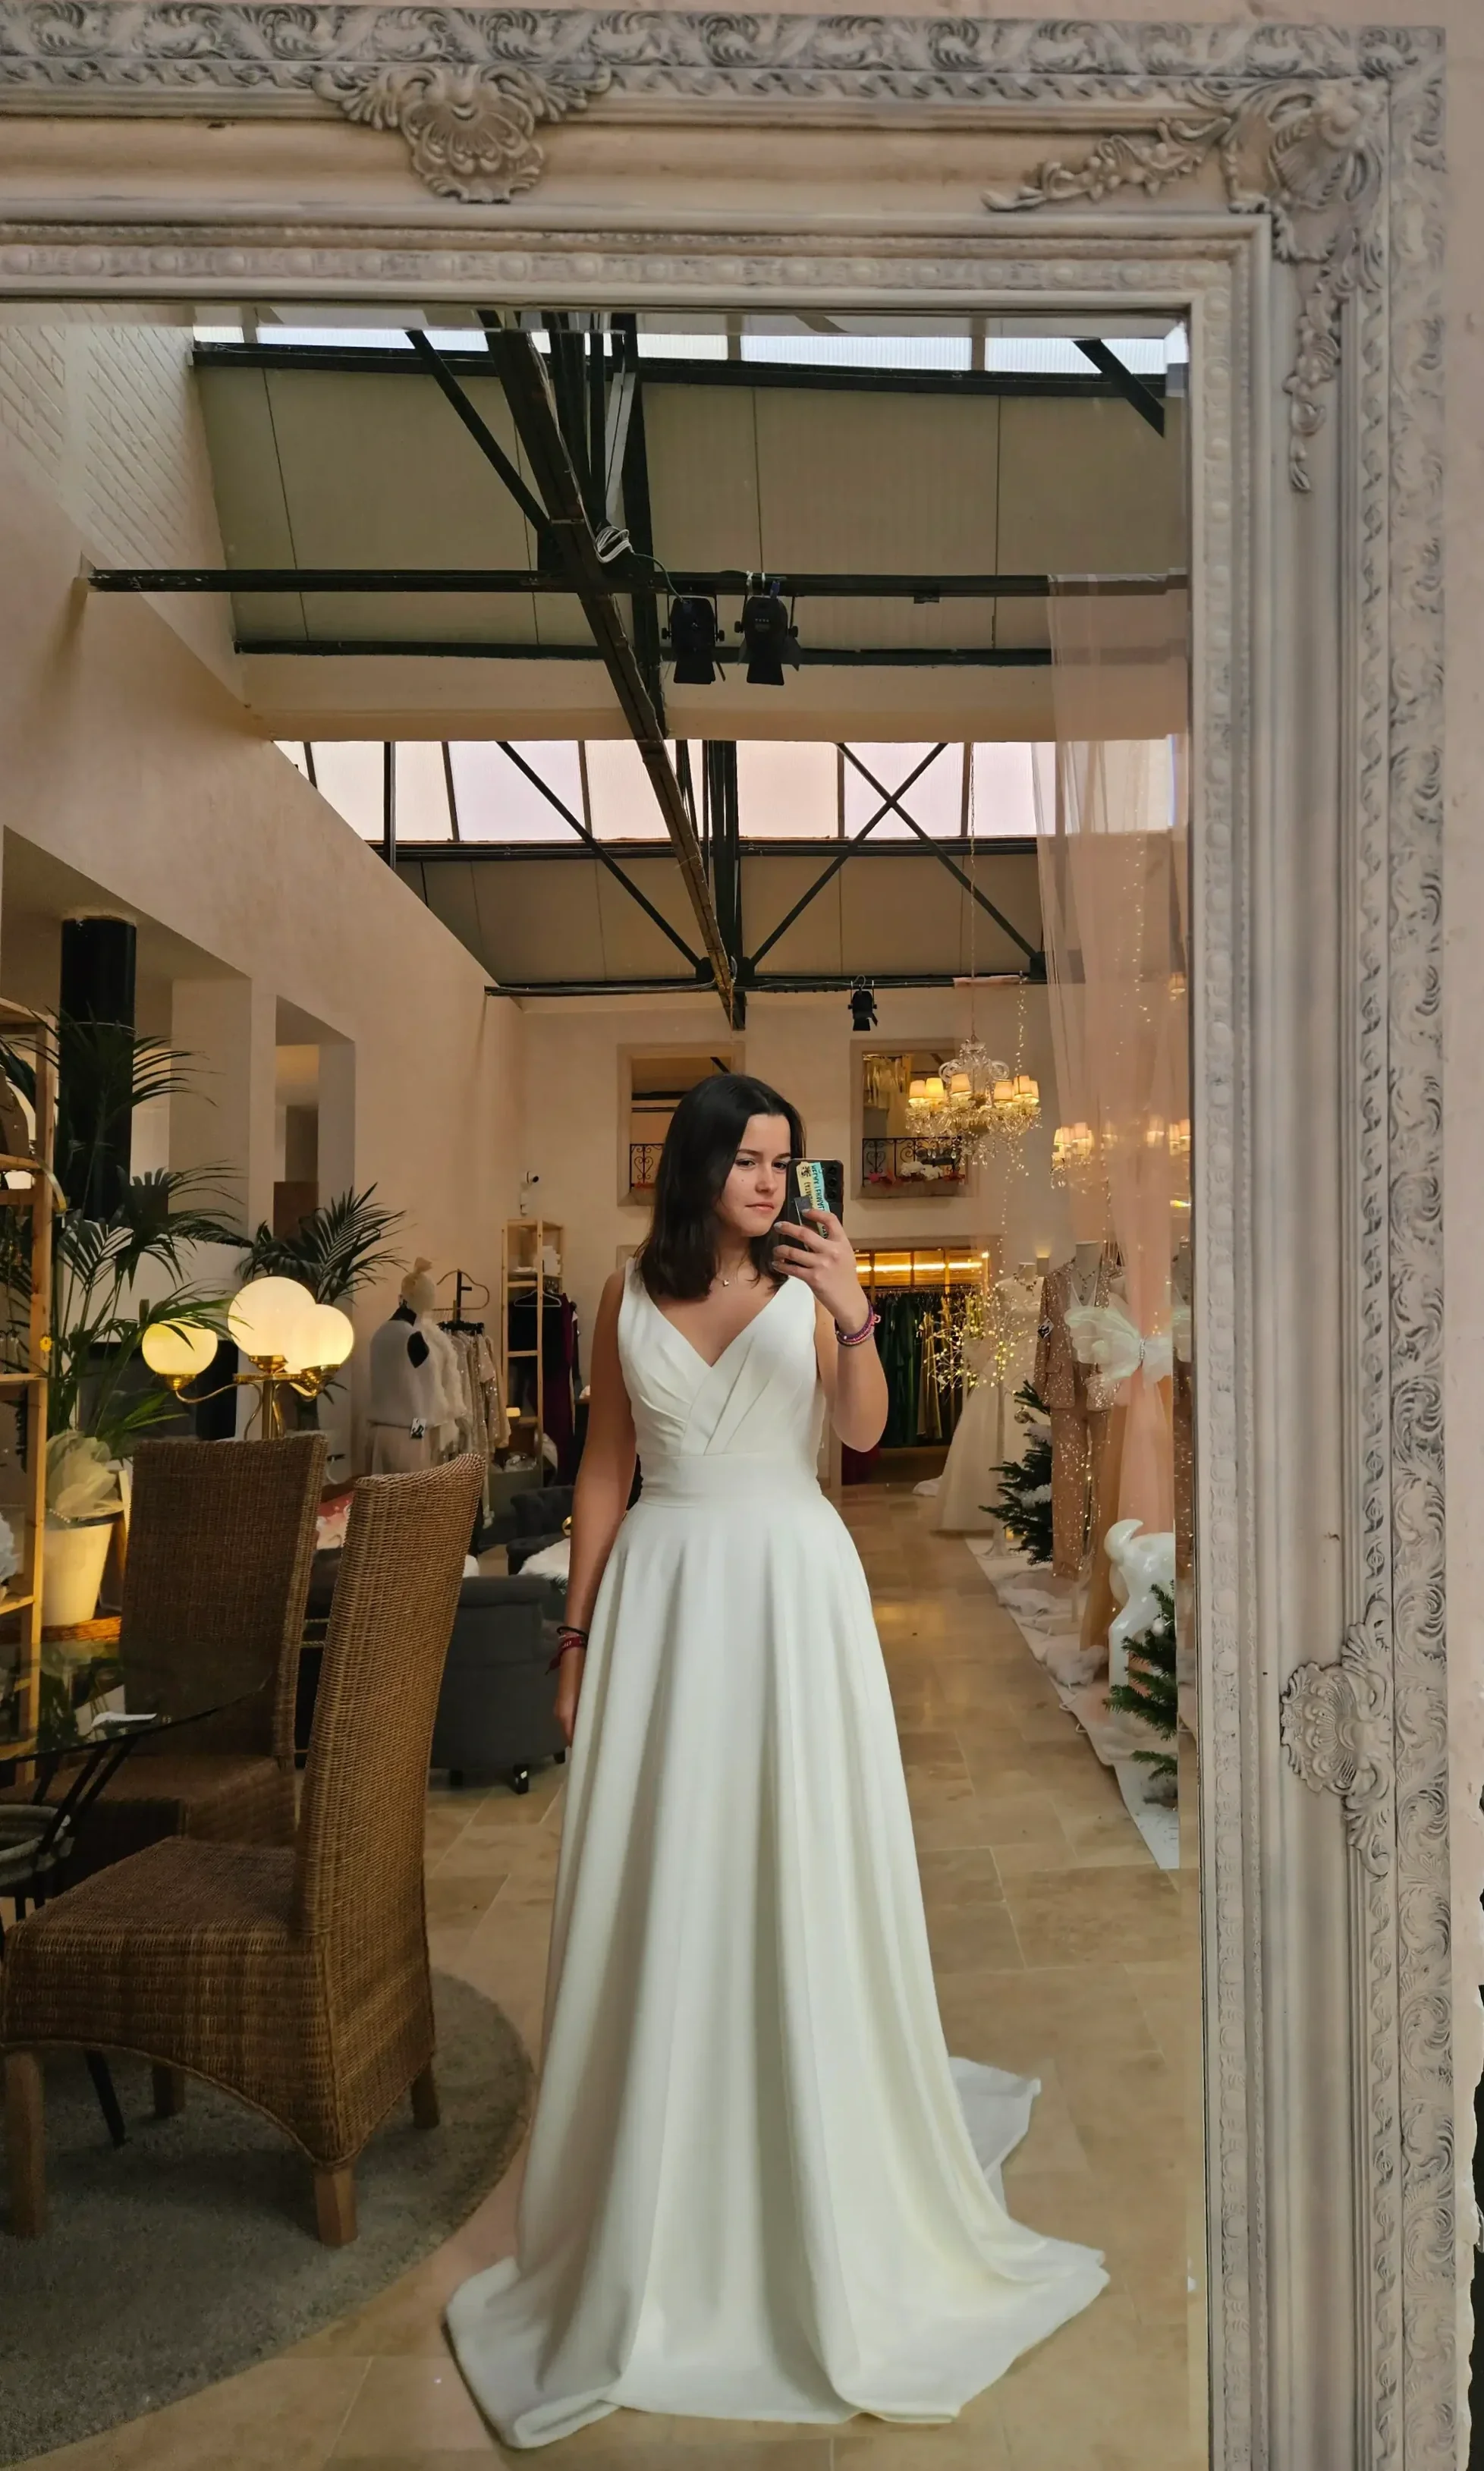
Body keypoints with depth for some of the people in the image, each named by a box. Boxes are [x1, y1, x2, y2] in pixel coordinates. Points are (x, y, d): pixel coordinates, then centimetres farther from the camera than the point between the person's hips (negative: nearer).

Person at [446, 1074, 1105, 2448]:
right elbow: (603, 1471, 7)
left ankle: (821, 2166, 27)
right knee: (659, 1880, 7)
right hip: (663, 1592, 2)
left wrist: (853, 1315, -32)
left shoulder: (807, 1284, 0)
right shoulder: (630, 1298, 4)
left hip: (791, 1588, -1)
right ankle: (657, 2208, 26)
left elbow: (865, 1431, -15)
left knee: (800, 1871, 4)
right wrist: (576, 1635, 6)